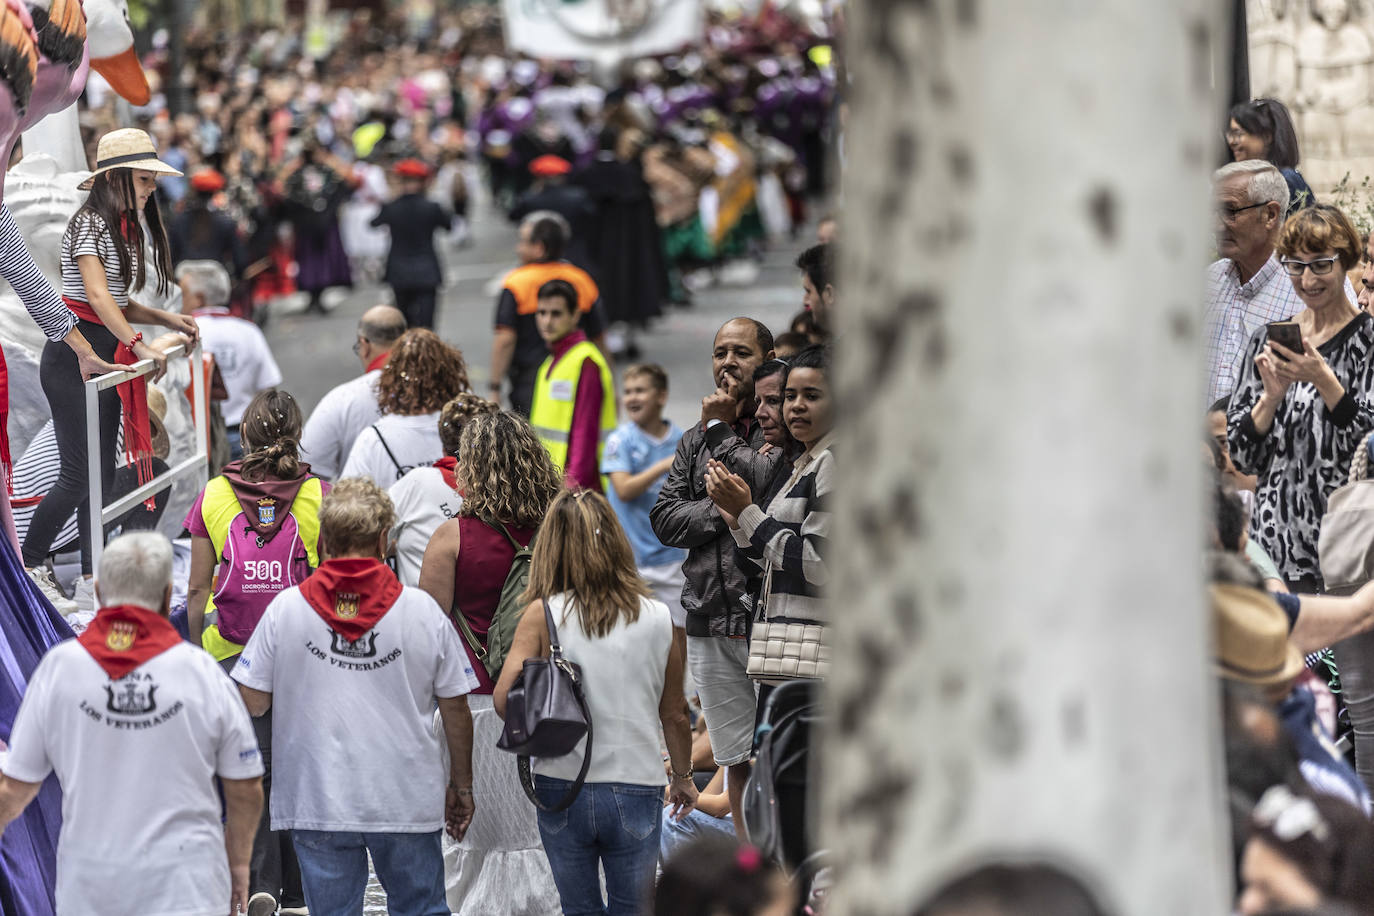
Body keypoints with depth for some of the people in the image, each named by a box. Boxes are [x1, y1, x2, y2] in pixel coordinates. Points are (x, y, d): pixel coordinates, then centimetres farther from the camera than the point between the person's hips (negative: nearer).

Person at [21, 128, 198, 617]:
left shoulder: (125, 229, 15)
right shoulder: (90, 225, -13)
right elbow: (98, 295, -24)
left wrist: (166, 319, 8)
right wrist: (139, 345, -30)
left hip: (106, 358, 9)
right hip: (74, 357, -9)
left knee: (102, 472, 8)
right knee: (79, 475, -9)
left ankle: (92, 577, 13)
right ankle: (28, 563, 6)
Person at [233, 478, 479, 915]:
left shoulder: (286, 609, -5)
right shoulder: (423, 611, -4)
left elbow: (251, 702, -2)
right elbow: (455, 707, 3)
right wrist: (461, 785, 16)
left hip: (317, 801, 0)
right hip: (407, 798, 0)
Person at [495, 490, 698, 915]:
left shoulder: (542, 614, -6)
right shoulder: (657, 618, -2)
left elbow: (504, 697, -15)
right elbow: (674, 715, 7)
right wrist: (682, 777, 24)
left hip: (560, 786, 0)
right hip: (636, 785, 0)